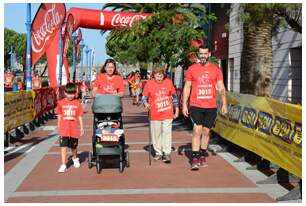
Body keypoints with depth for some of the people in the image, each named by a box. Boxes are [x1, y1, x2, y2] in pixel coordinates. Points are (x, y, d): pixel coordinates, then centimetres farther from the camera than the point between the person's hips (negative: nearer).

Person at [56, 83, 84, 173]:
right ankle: (63, 165, -3)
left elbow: (80, 116, 5)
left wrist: (81, 127, 5)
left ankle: (75, 158, 43)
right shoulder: (61, 103, 1)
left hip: (74, 129, 1)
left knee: (74, 146, 15)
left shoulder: (77, 103, 1)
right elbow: (59, 116, 9)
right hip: (64, 129, 0)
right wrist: (58, 128, 11)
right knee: (63, 146, -6)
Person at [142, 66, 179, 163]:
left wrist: (176, 109, 12)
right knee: (156, 134, 9)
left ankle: (166, 153, 7)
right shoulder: (149, 84, -4)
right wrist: (146, 104, -19)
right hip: (155, 114, 0)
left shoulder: (168, 82, 1)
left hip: (167, 113, 0)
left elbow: (174, 96, 10)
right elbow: (144, 97, 2)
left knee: (167, 132, -2)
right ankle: (158, 152, 24)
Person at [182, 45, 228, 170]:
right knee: (197, 130, -12)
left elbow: (221, 88, 5)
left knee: (206, 131, 11)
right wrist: (184, 105, -2)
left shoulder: (216, 69, 5)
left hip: (211, 106, 2)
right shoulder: (192, 69, 2)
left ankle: (203, 156, 25)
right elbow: (187, 88, 5)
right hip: (196, 106, -2)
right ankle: (195, 158, -10)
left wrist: (224, 104, -5)